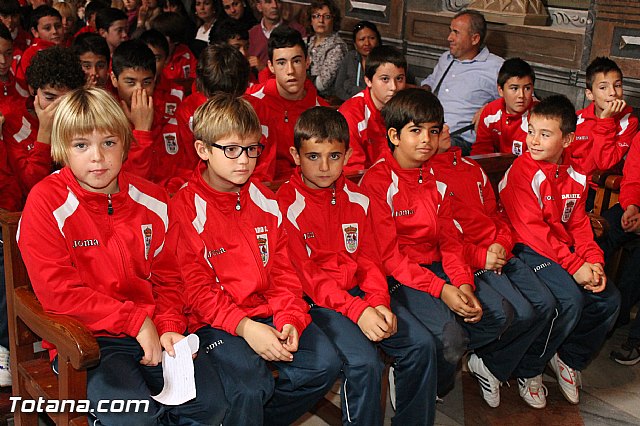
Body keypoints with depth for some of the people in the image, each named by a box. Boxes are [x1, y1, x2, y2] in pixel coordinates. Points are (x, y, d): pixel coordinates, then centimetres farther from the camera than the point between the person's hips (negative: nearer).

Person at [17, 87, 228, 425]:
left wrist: (169, 327, -7)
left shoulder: (151, 200, 6)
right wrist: (137, 321, -14)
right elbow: (57, 292, -13)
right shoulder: (46, 202, -7)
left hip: (152, 332, 4)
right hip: (84, 339, -4)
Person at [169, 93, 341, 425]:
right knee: (252, 385, -28)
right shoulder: (185, 208, -6)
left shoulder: (264, 200, 9)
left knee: (325, 364, -10)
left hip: (268, 311, 5)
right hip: (215, 321, -5)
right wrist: (244, 326, -21)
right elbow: (195, 288, -10)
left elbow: (283, 269, 9)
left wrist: (289, 319, -8)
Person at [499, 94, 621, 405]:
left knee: (609, 299, -5)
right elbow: (531, 228, -20)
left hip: (564, 249, 8)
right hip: (527, 251, -7)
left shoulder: (575, 176, 9)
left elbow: (578, 225, 10)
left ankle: (569, 359, 18)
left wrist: (594, 261, -8)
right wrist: (574, 265, -23)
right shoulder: (521, 171, -13)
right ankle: (529, 369, -5)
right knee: (570, 300, -28)